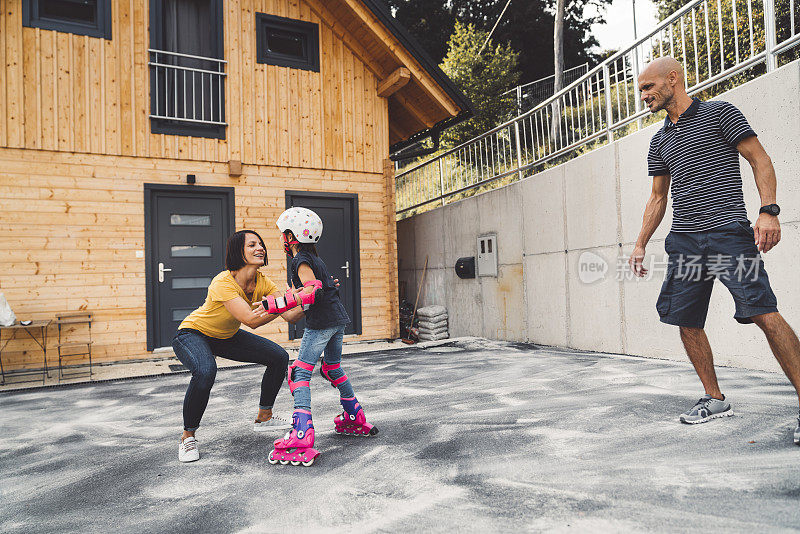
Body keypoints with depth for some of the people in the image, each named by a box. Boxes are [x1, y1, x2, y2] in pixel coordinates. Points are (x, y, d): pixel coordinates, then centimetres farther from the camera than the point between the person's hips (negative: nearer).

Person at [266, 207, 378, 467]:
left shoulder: (300, 261, -9)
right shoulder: (314, 258, 19)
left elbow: (313, 289, -24)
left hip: (321, 323, -9)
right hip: (338, 318, 9)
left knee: (300, 372, -9)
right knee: (332, 368, 23)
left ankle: (301, 436, -19)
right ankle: (356, 419, 33)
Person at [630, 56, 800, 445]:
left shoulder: (719, 113, 5)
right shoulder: (660, 141, 20)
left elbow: (760, 159, 0)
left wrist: (768, 210, -15)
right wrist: (640, 245, 17)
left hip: (729, 232, -5)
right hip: (684, 241, 6)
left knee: (763, 314, -15)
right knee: (686, 322, 3)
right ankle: (715, 400, 18)